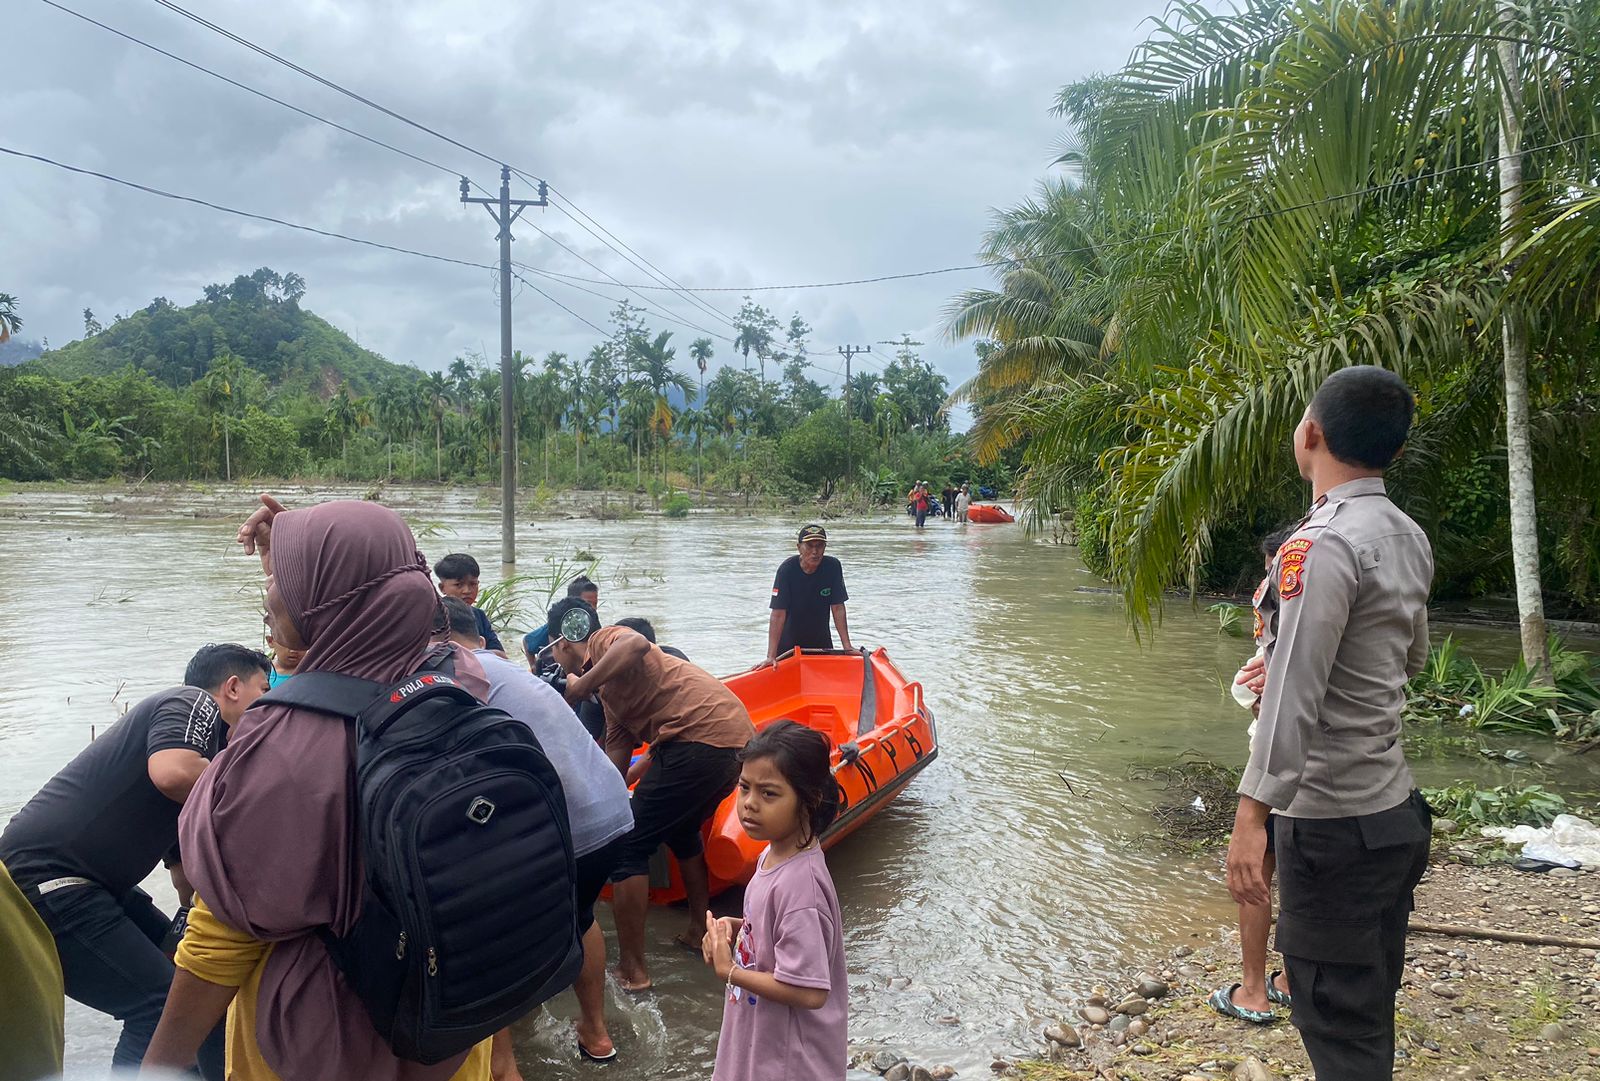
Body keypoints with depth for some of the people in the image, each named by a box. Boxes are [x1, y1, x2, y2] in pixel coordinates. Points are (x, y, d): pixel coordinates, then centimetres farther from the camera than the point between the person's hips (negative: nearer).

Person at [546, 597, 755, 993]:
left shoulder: (605, 640, 4)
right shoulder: (609, 692, 28)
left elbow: (636, 644, -23)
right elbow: (614, 767, 26)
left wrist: (579, 688, -16)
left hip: (700, 735, -10)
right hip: (736, 738, 10)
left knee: (628, 848, 1)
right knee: (681, 831, 33)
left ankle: (631, 968, 7)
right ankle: (700, 930, 41)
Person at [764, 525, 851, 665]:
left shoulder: (833, 567, -14)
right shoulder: (786, 570, -23)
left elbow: (838, 608, -10)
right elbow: (778, 614, -26)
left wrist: (847, 647, -16)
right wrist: (771, 656, -32)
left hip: (822, 641, 3)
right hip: (788, 642, -3)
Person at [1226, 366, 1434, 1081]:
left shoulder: (1321, 547, -21)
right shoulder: (1408, 539, 6)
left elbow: (1293, 702, -25)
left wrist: (1251, 819, -22)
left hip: (1331, 825, -9)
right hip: (1396, 813, 9)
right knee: (1370, 1015, 21)